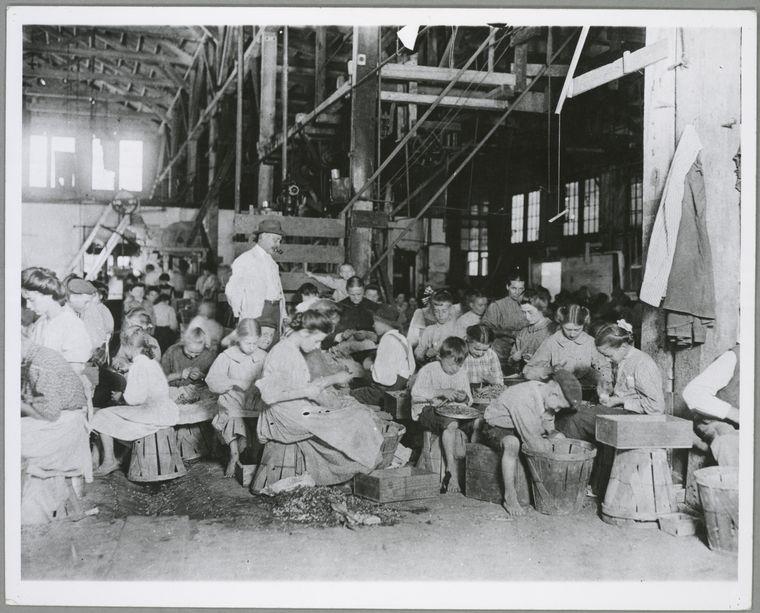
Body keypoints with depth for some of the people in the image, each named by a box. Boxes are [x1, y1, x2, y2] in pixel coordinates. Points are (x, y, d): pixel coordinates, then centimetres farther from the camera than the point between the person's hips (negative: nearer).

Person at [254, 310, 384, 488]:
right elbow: (269, 396, -25)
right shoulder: (281, 354, -20)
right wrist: (305, 392, -21)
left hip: (299, 412, 10)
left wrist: (334, 378, 11)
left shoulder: (295, 352, 11)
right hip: (287, 418, -10)